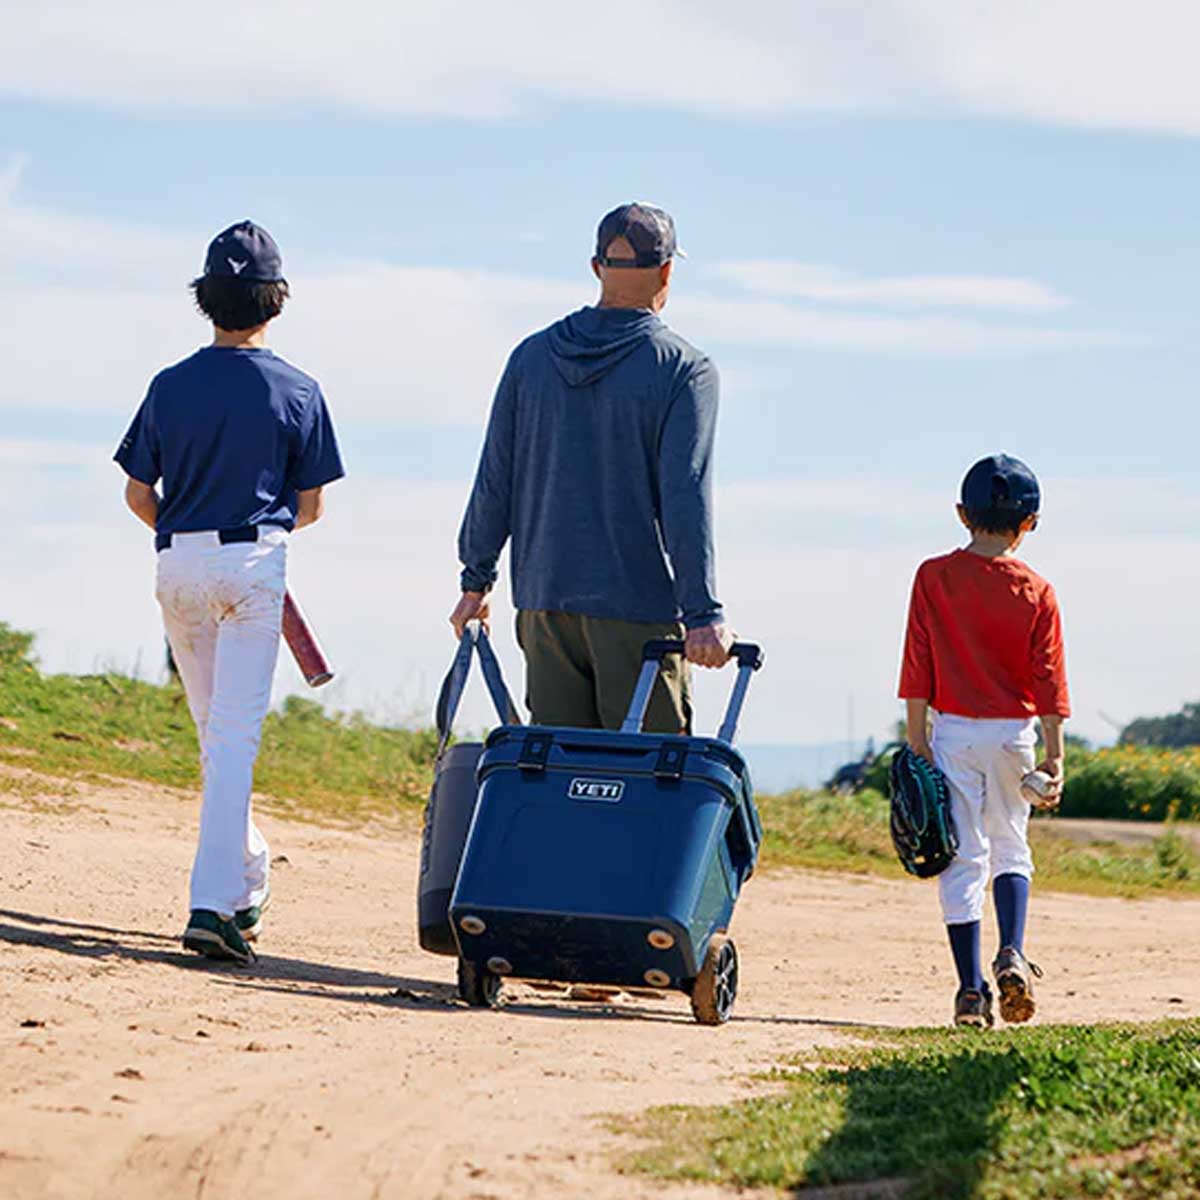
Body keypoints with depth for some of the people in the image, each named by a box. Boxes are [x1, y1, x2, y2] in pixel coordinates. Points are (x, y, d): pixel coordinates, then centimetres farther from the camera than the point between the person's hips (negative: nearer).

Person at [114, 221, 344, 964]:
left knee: (217, 730, 18)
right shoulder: (297, 391, -3)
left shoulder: (171, 386, 2)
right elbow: (311, 506, 1)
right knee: (237, 734, -6)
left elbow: (138, 493, 4)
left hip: (179, 565, 3)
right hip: (255, 562, -3)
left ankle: (249, 878, 28)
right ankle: (213, 903, -16)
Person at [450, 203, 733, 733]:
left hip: (543, 601, 4)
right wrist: (703, 613, -16)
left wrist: (476, 580, 18)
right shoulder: (684, 369, -5)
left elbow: (495, 479, 10)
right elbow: (686, 497, -14)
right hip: (639, 609, -4)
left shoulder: (533, 356, 8)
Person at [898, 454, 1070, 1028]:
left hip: (954, 732, -1)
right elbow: (1048, 680, -2)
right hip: (1013, 734, 1)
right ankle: (1011, 954, -3)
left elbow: (918, 666, -2)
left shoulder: (934, 577, -2)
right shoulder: (1036, 592, -2)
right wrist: (1054, 757, 1)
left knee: (964, 856, 2)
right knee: (1010, 847, 18)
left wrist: (918, 739, 3)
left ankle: (971, 988, -4)